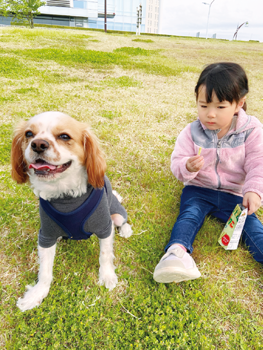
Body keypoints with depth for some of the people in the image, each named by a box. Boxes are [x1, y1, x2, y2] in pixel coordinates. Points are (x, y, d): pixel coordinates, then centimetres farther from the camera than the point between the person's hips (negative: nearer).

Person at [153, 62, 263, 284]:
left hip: (234, 193, 1)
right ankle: (178, 252, -45)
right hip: (199, 189, -1)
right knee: (190, 213, -27)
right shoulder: (192, 132, -6)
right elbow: (177, 163, -6)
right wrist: (188, 167, -31)